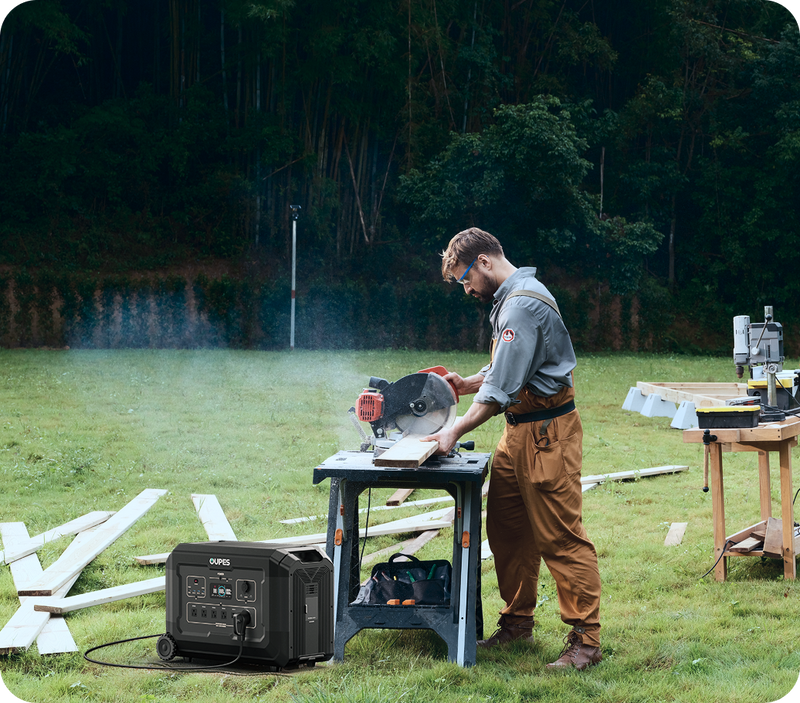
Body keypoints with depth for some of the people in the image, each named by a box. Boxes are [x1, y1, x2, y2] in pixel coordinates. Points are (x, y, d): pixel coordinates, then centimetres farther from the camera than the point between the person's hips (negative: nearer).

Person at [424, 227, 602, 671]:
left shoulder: (523, 305, -19)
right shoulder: (510, 298, 16)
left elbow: (502, 386, -23)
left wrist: (455, 431, -20)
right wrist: (465, 384, 8)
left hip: (547, 433, -11)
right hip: (520, 431, 11)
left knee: (560, 537, -8)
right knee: (507, 530, 13)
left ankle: (585, 639, -3)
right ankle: (517, 623, 24)